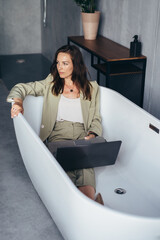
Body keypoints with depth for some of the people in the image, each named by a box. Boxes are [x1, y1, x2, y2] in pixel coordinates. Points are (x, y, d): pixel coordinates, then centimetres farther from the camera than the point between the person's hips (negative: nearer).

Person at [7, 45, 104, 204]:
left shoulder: (92, 88, 16)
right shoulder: (51, 84, 16)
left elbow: (96, 118, 14)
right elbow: (21, 88, 14)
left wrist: (92, 135, -7)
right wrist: (17, 101, -10)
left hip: (83, 137, 1)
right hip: (58, 136, 0)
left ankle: (89, 202, -43)